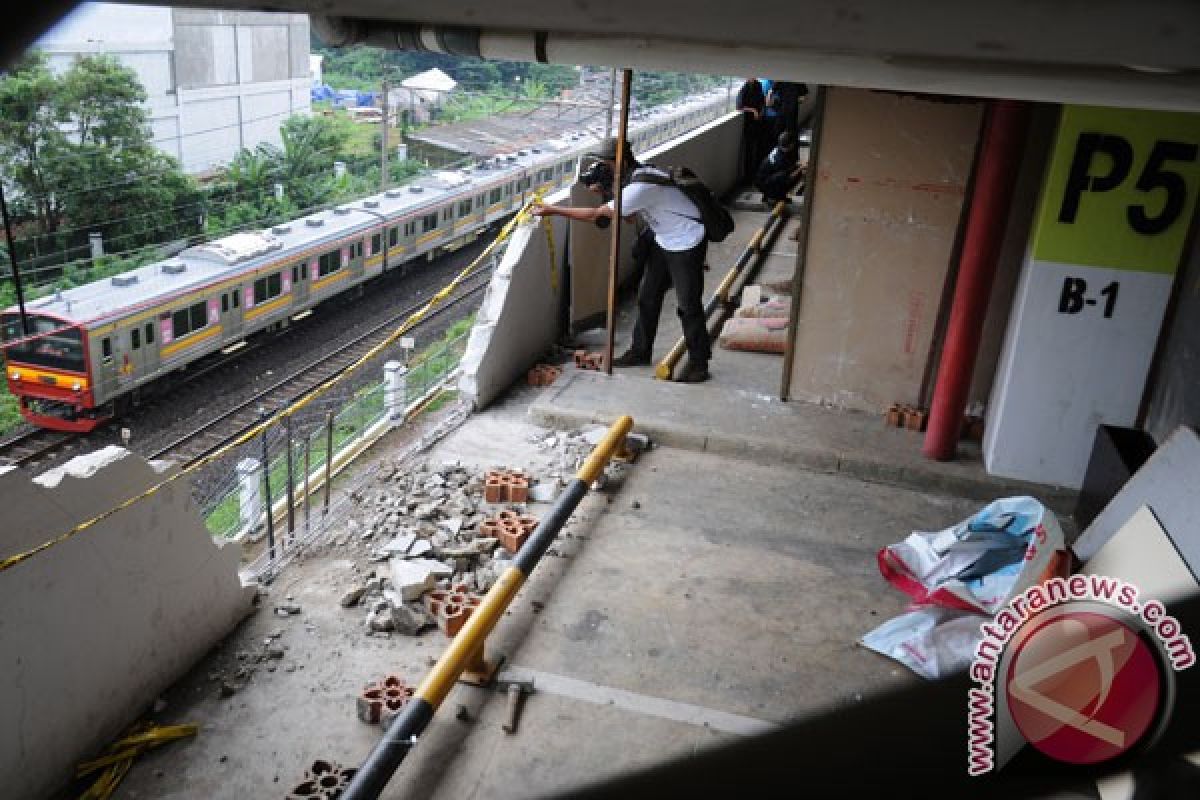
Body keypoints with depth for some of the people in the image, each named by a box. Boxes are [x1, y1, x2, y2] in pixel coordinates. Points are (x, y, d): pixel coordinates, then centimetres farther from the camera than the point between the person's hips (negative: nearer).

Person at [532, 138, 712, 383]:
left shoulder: (640, 187, -29)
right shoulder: (637, 175, 1)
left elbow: (596, 214, -26)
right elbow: (628, 216, 7)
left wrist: (552, 210, -21)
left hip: (686, 245, -10)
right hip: (664, 241, 10)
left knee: (688, 305, -3)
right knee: (647, 297, 13)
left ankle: (699, 363, 8)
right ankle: (640, 351, 24)